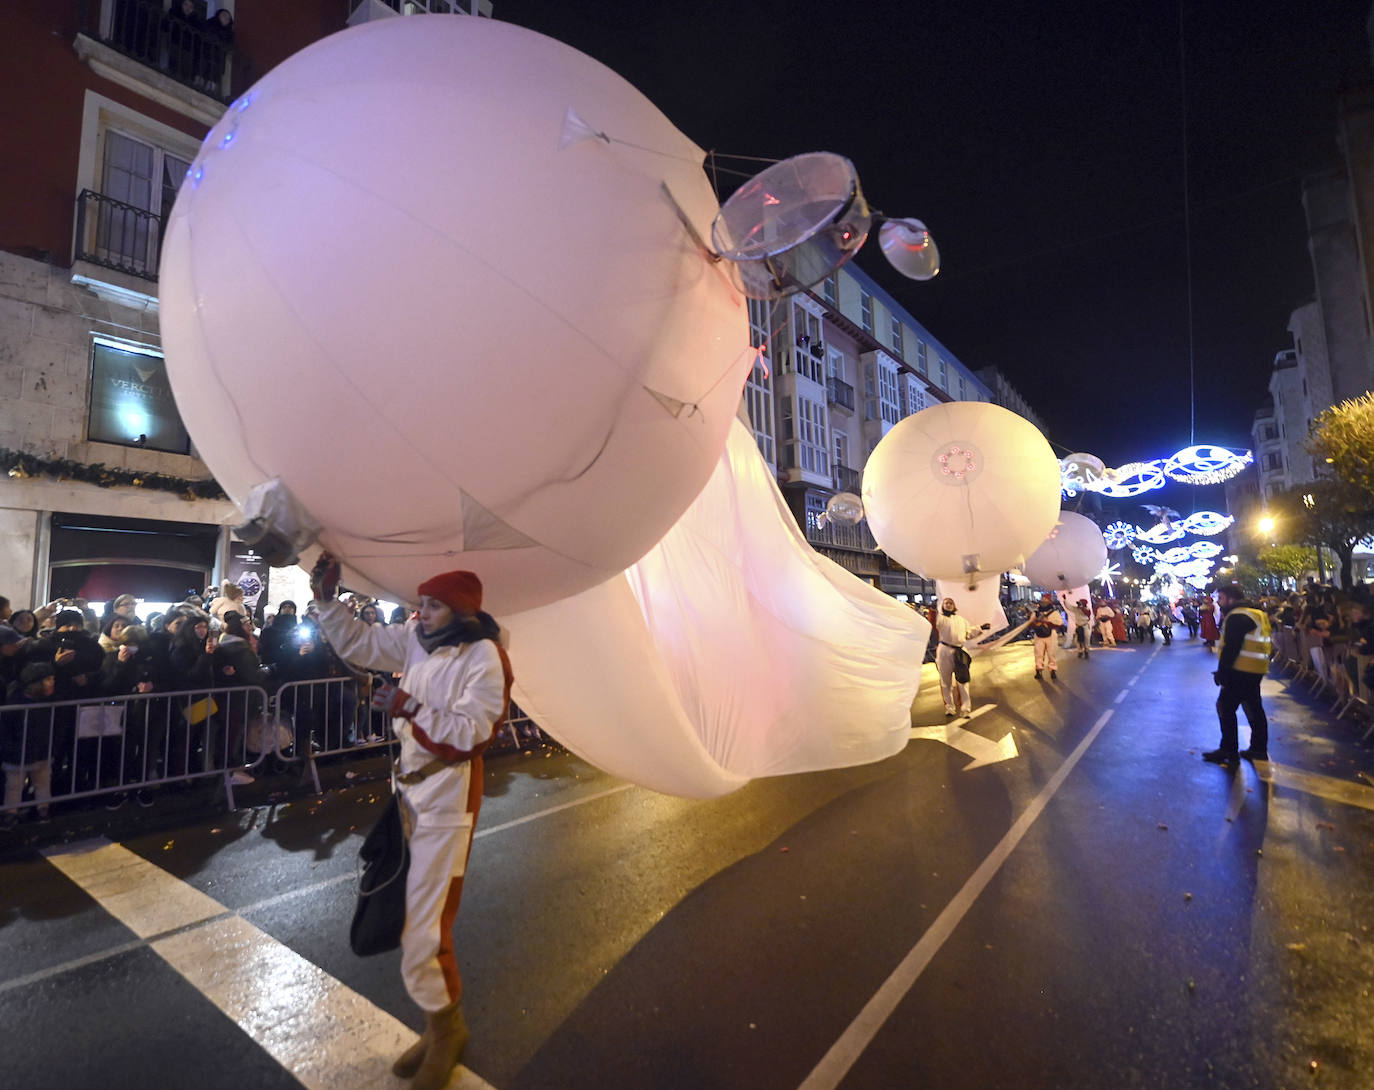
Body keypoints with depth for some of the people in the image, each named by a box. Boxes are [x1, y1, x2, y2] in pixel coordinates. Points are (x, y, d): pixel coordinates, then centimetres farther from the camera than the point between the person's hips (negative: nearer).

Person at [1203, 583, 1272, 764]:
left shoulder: (1237, 616, -16)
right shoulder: (1256, 613, 17)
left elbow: (1230, 648, -20)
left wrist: (1221, 671, -15)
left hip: (1241, 671, -10)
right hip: (1256, 669, 10)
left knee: (1225, 707, -5)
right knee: (1253, 707, 18)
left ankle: (1228, 751, -2)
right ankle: (1258, 749, 27)